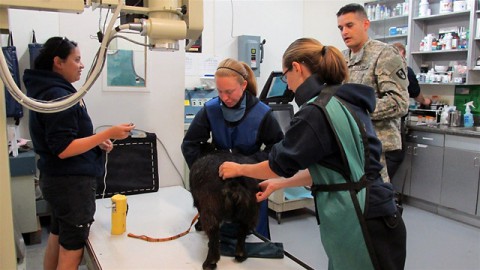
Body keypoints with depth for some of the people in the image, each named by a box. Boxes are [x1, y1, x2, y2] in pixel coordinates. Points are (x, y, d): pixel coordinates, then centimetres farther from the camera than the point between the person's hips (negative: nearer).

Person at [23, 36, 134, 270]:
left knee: (57, 238, 21)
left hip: (59, 179, 10)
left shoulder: (51, 90, 11)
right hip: (71, 182, -10)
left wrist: (97, 141, 6)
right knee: (72, 249, 2)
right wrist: (108, 134, -24)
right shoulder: (58, 95, -19)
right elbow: (63, 149, -23)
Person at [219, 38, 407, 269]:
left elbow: (282, 161, -8)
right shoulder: (342, 102, 9)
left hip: (362, 224, -8)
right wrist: (278, 184, 21)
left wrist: (238, 169, 9)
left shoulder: (317, 111, -20)